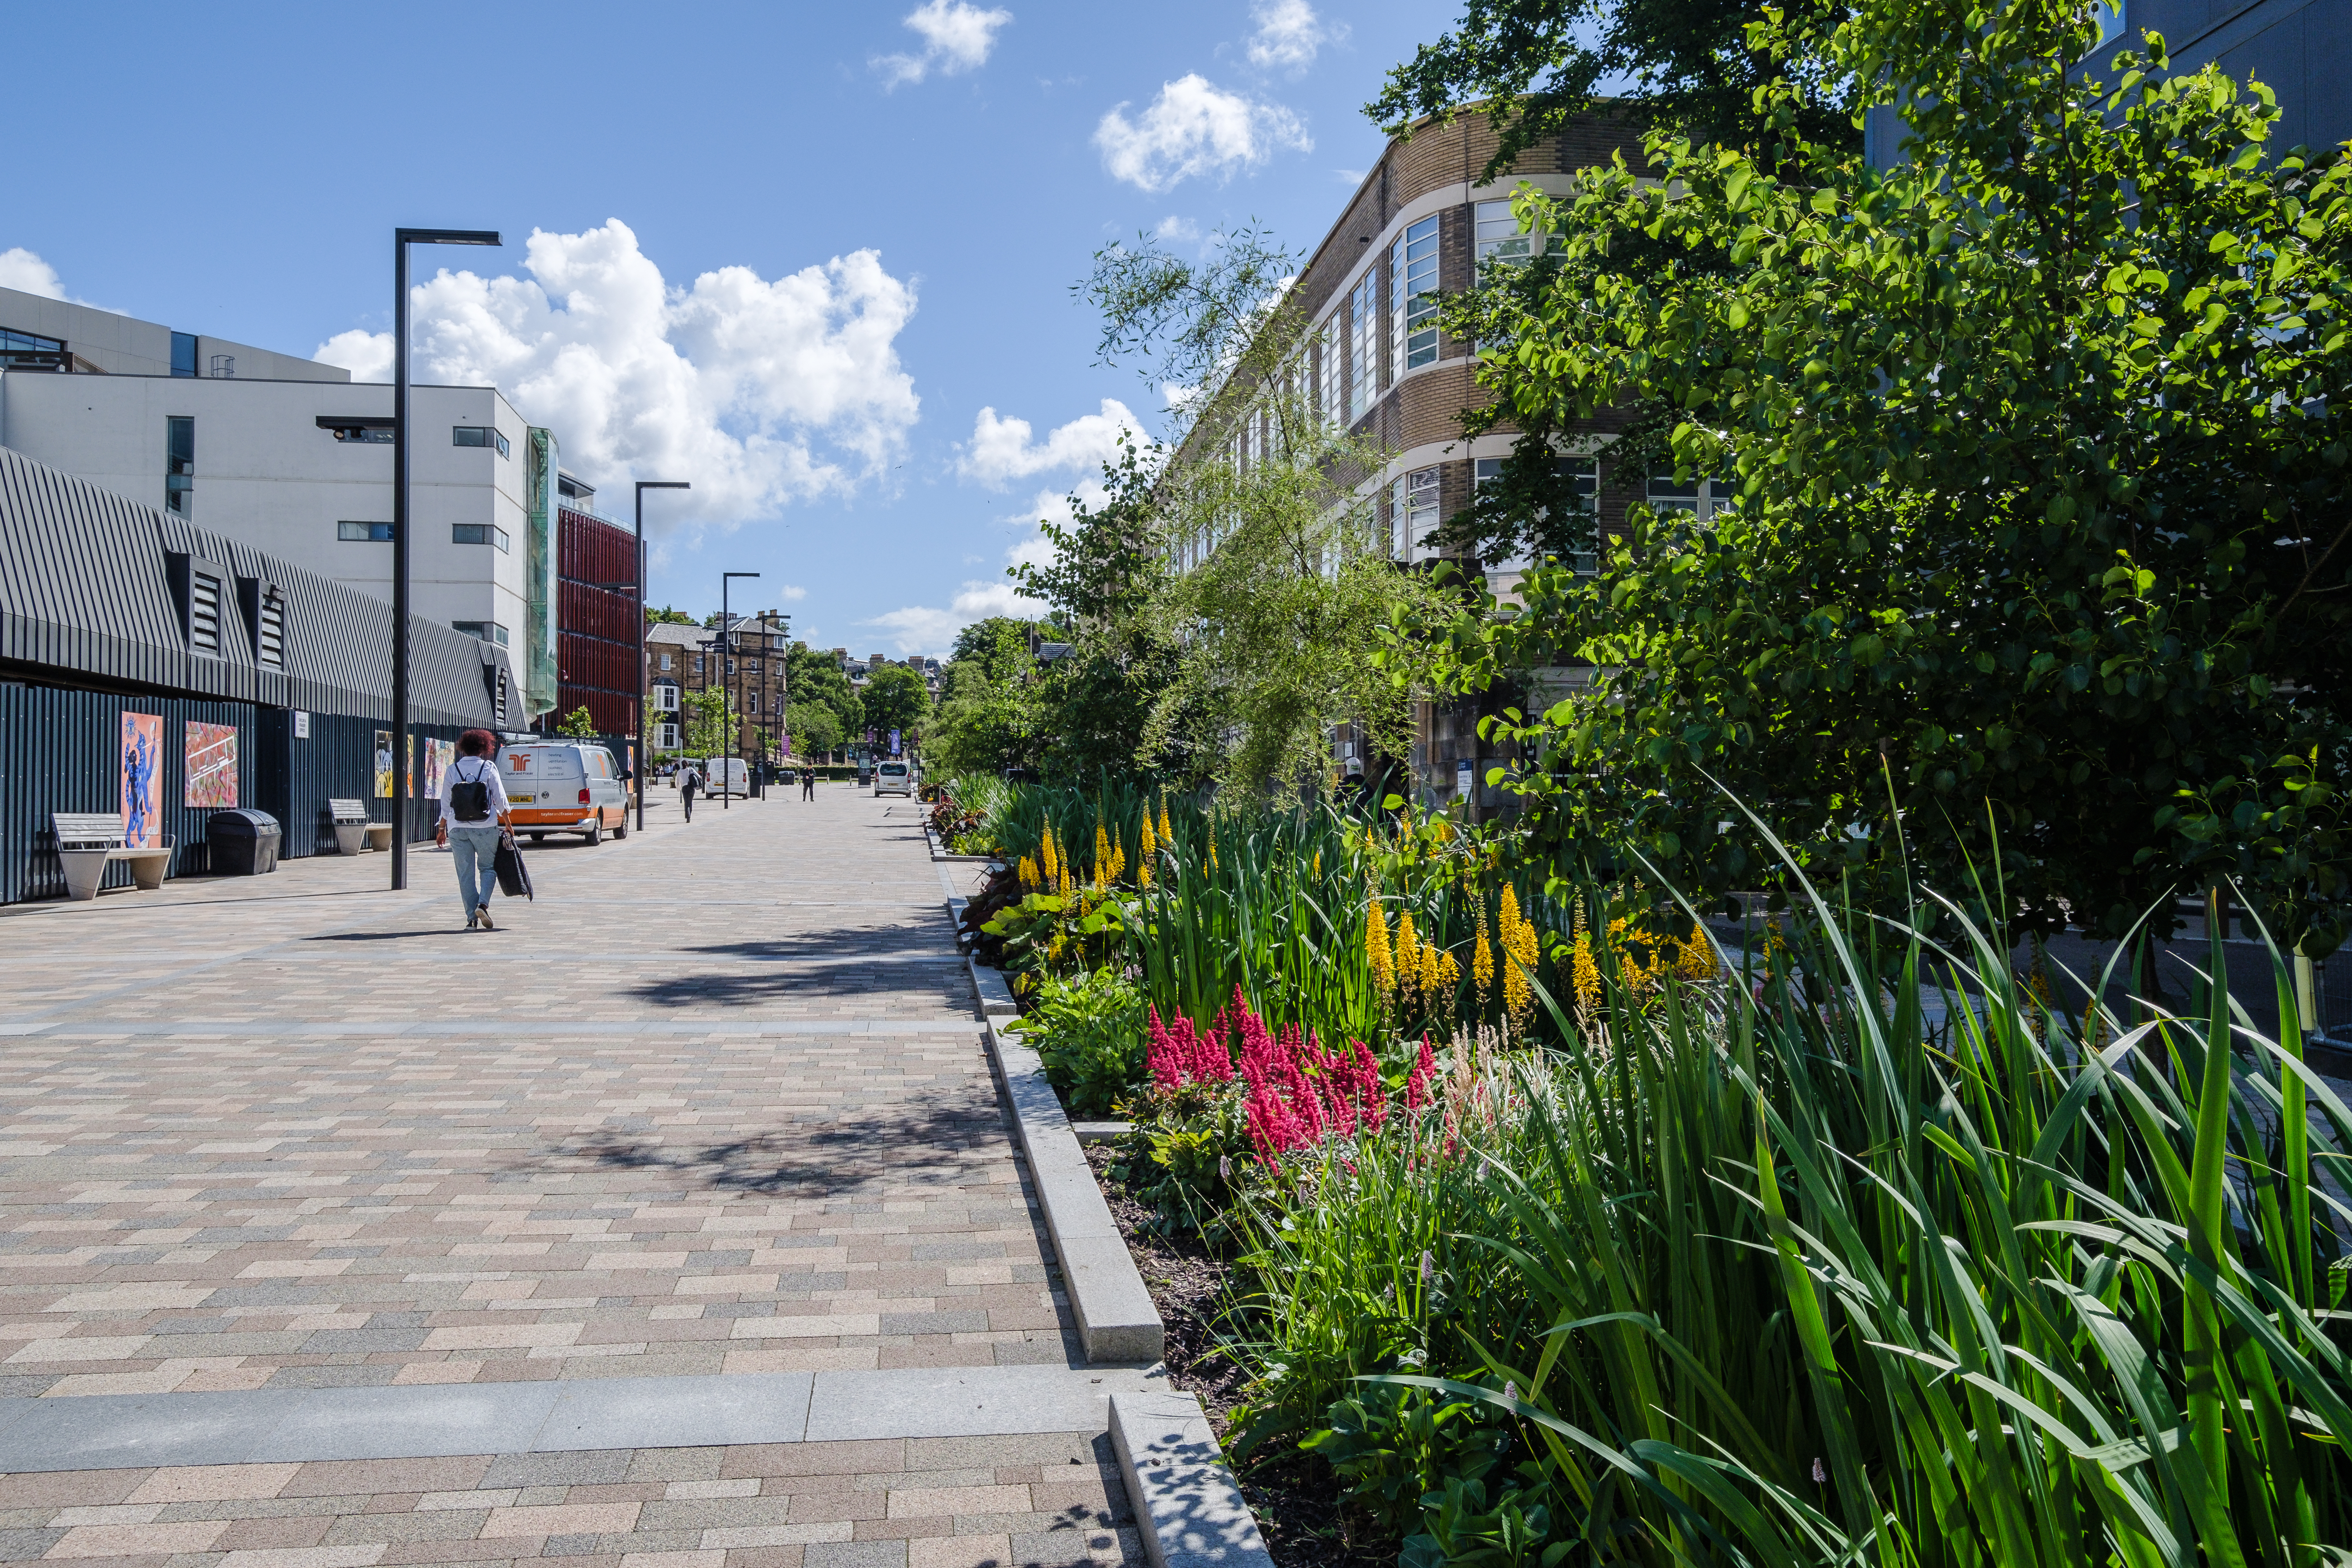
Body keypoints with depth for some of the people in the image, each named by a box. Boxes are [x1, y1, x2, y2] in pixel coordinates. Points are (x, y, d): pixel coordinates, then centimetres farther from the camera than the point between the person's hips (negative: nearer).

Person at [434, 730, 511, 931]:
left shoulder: (453, 769, 3)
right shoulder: (488, 767, -3)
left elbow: (446, 802, 5)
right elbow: (500, 798, -2)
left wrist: (442, 828, 14)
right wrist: (508, 822, 7)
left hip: (457, 829, 2)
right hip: (485, 827, -2)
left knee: (465, 873, 6)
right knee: (487, 867, 11)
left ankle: (472, 918, 3)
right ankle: (483, 903, -12)